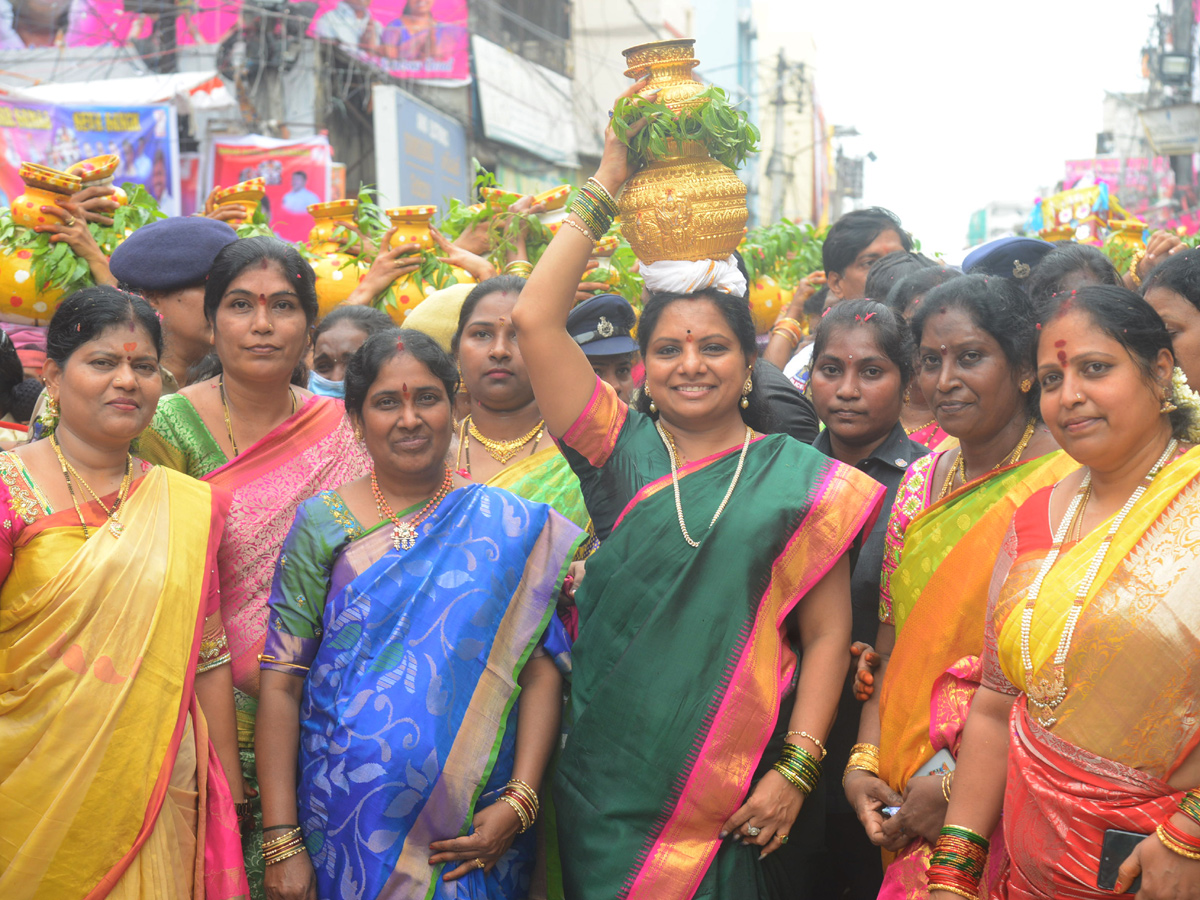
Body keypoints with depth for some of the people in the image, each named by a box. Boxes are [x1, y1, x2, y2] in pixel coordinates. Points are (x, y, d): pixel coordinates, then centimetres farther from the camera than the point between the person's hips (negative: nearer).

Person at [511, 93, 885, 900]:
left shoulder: (800, 478, 1)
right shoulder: (620, 451, 3)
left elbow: (827, 634, 1)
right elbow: (535, 319, -6)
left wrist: (795, 770, -7)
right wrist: (607, 186, -4)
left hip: (728, 788, -1)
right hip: (602, 774, 2)